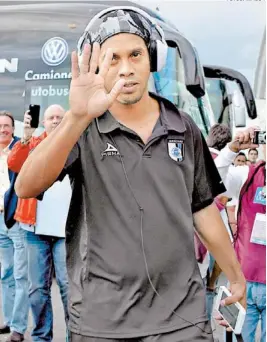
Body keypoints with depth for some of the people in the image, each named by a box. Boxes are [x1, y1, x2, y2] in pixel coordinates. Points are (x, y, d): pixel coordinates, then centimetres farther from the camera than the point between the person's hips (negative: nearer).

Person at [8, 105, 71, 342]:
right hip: (36, 228, 2)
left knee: (69, 284, -2)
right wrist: (26, 138, -22)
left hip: (67, 228, -1)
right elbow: (14, 165, -8)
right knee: (38, 286, 8)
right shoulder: (33, 144, 11)